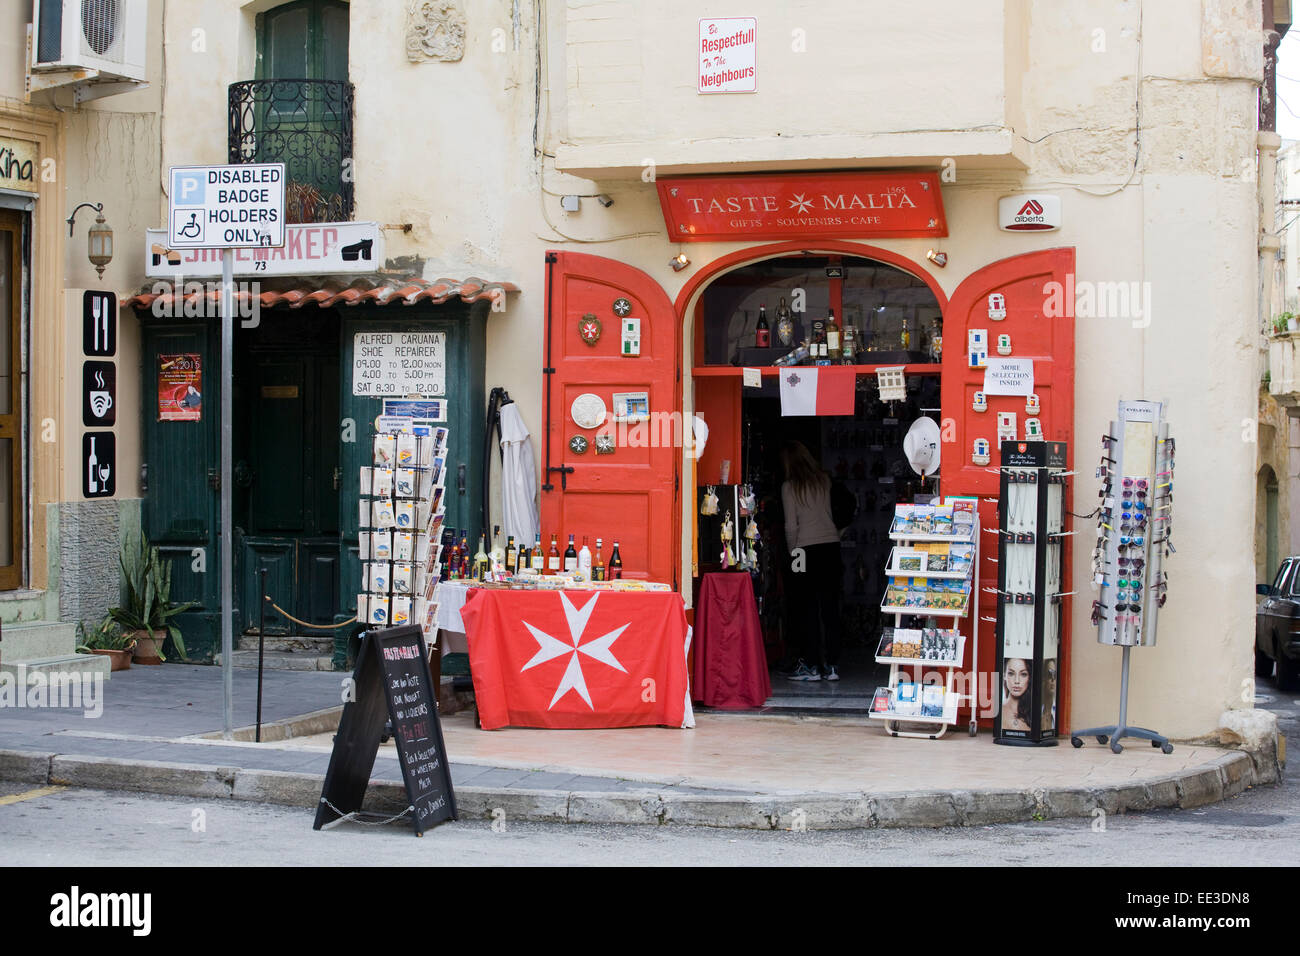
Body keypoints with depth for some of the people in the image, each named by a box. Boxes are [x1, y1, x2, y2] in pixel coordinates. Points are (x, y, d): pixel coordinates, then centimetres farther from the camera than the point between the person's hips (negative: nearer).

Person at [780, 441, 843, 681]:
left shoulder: (789, 487, -4)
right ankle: (831, 665, 8)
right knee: (830, 607, 6)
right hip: (831, 544, 4)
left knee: (807, 609, 1)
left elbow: (791, 526, -5)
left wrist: (792, 552, 6)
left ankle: (810, 666, 1)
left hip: (807, 548, -4)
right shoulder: (824, 480, 8)